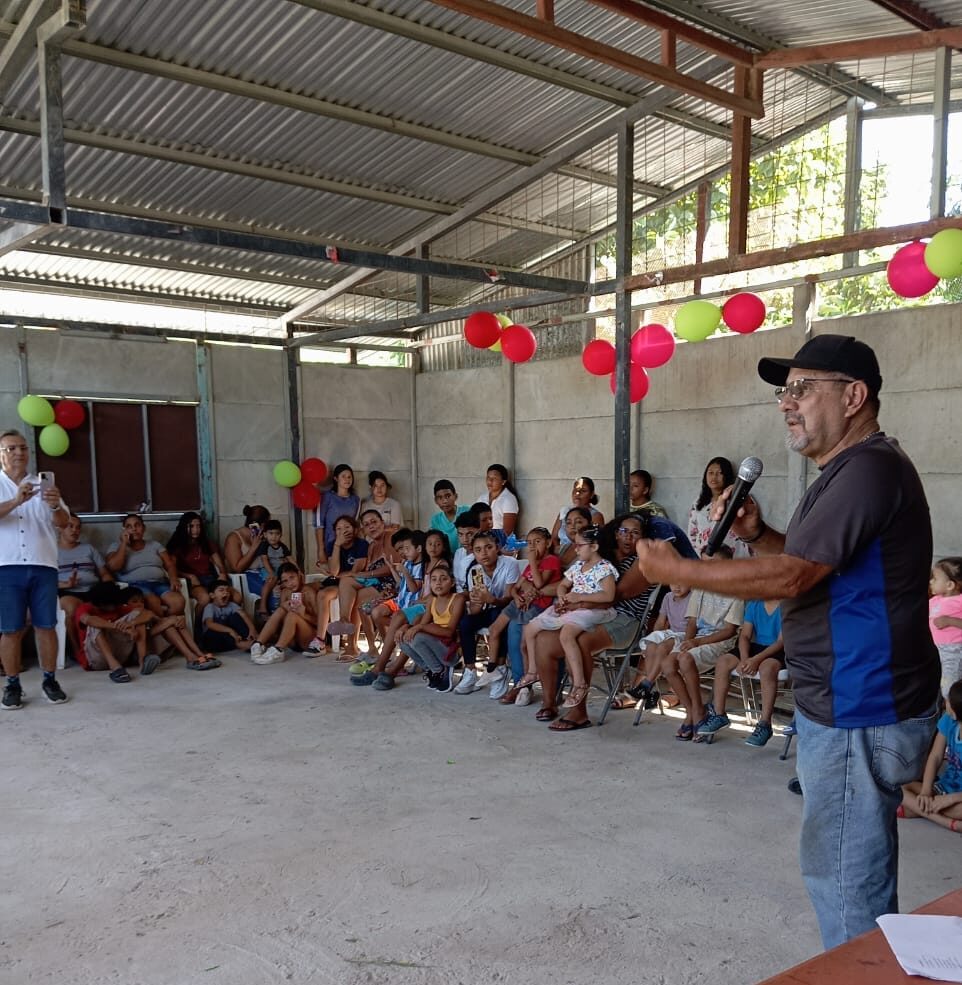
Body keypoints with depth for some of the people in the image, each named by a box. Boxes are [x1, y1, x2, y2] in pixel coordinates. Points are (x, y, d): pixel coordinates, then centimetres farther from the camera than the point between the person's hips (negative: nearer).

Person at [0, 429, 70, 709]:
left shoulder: (44, 485, 13)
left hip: (43, 565, 2)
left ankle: (50, 680, 12)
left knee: (46, 625, 3)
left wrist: (55, 506, -20)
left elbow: (63, 522, 2)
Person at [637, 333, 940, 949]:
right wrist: (758, 533, 4)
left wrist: (675, 569, -19)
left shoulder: (871, 467, -20)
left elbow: (790, 577, -25)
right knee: (856, 869, 21)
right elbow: (812, 563, 22)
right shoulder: (849, 469, 15)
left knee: (845, 875, 0)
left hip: (860, 713, -11)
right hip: (848, 703, 11)